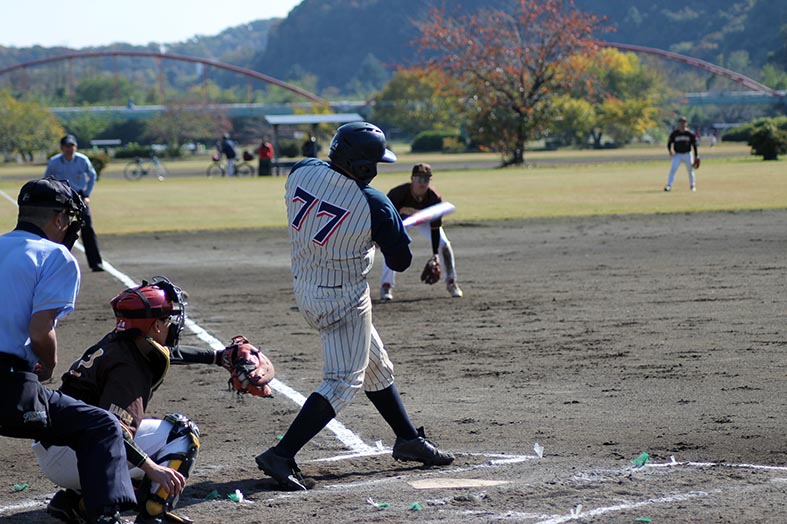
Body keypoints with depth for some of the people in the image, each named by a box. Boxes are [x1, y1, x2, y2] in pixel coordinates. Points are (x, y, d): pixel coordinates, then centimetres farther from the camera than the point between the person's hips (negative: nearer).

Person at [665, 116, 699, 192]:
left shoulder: (690, 134, -2)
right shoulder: (674, 133, -2)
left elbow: (694, 145, 2)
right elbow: (669, 143, 4)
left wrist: (696, 156, -1)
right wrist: (670, 151, -15)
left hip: (687, 155, 1)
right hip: (677, 155, -1)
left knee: (690, 170, 9)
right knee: (672, 169, -15)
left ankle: (692, 185, 28)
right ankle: (669, 185, -20)